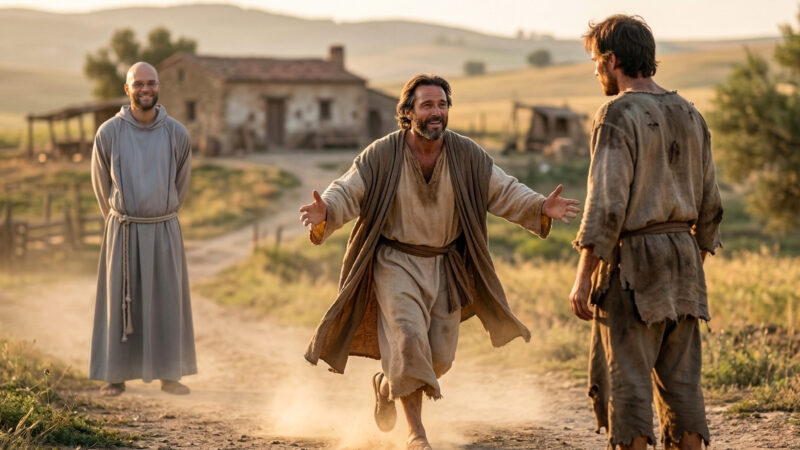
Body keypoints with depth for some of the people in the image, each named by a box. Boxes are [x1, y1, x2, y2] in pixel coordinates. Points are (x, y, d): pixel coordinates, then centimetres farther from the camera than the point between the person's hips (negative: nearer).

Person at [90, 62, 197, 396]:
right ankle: (116, 375, 11)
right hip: (123, 231, -1)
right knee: (120, 303, 3)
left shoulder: (177, 134, -4)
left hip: (164, 231, 1)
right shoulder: (109, 133, -7)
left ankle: (169, 375, 15)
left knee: (167, 303, 5)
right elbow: (101, 183, 9)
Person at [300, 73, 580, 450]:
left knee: (439, 356, 7)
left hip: (445, 265, 4)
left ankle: (386, 385, 39)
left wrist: (541, 208, -23)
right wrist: (325, 213, -37)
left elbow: (505, 193, -5)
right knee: (409, 339, -21)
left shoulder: (467, 156, -7)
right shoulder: (381, 156, -13)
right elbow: (347, 193, -14)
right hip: (396, 263, -3)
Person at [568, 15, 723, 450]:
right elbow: (709, 206, 14)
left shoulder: (617, 115, -11)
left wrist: (583, 276, -17)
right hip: (683, 260, 7)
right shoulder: (689, 115, 12)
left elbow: (606, 203, -19)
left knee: (623, 382, -1)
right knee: (680, 381, 9)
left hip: (632, 263, -7)